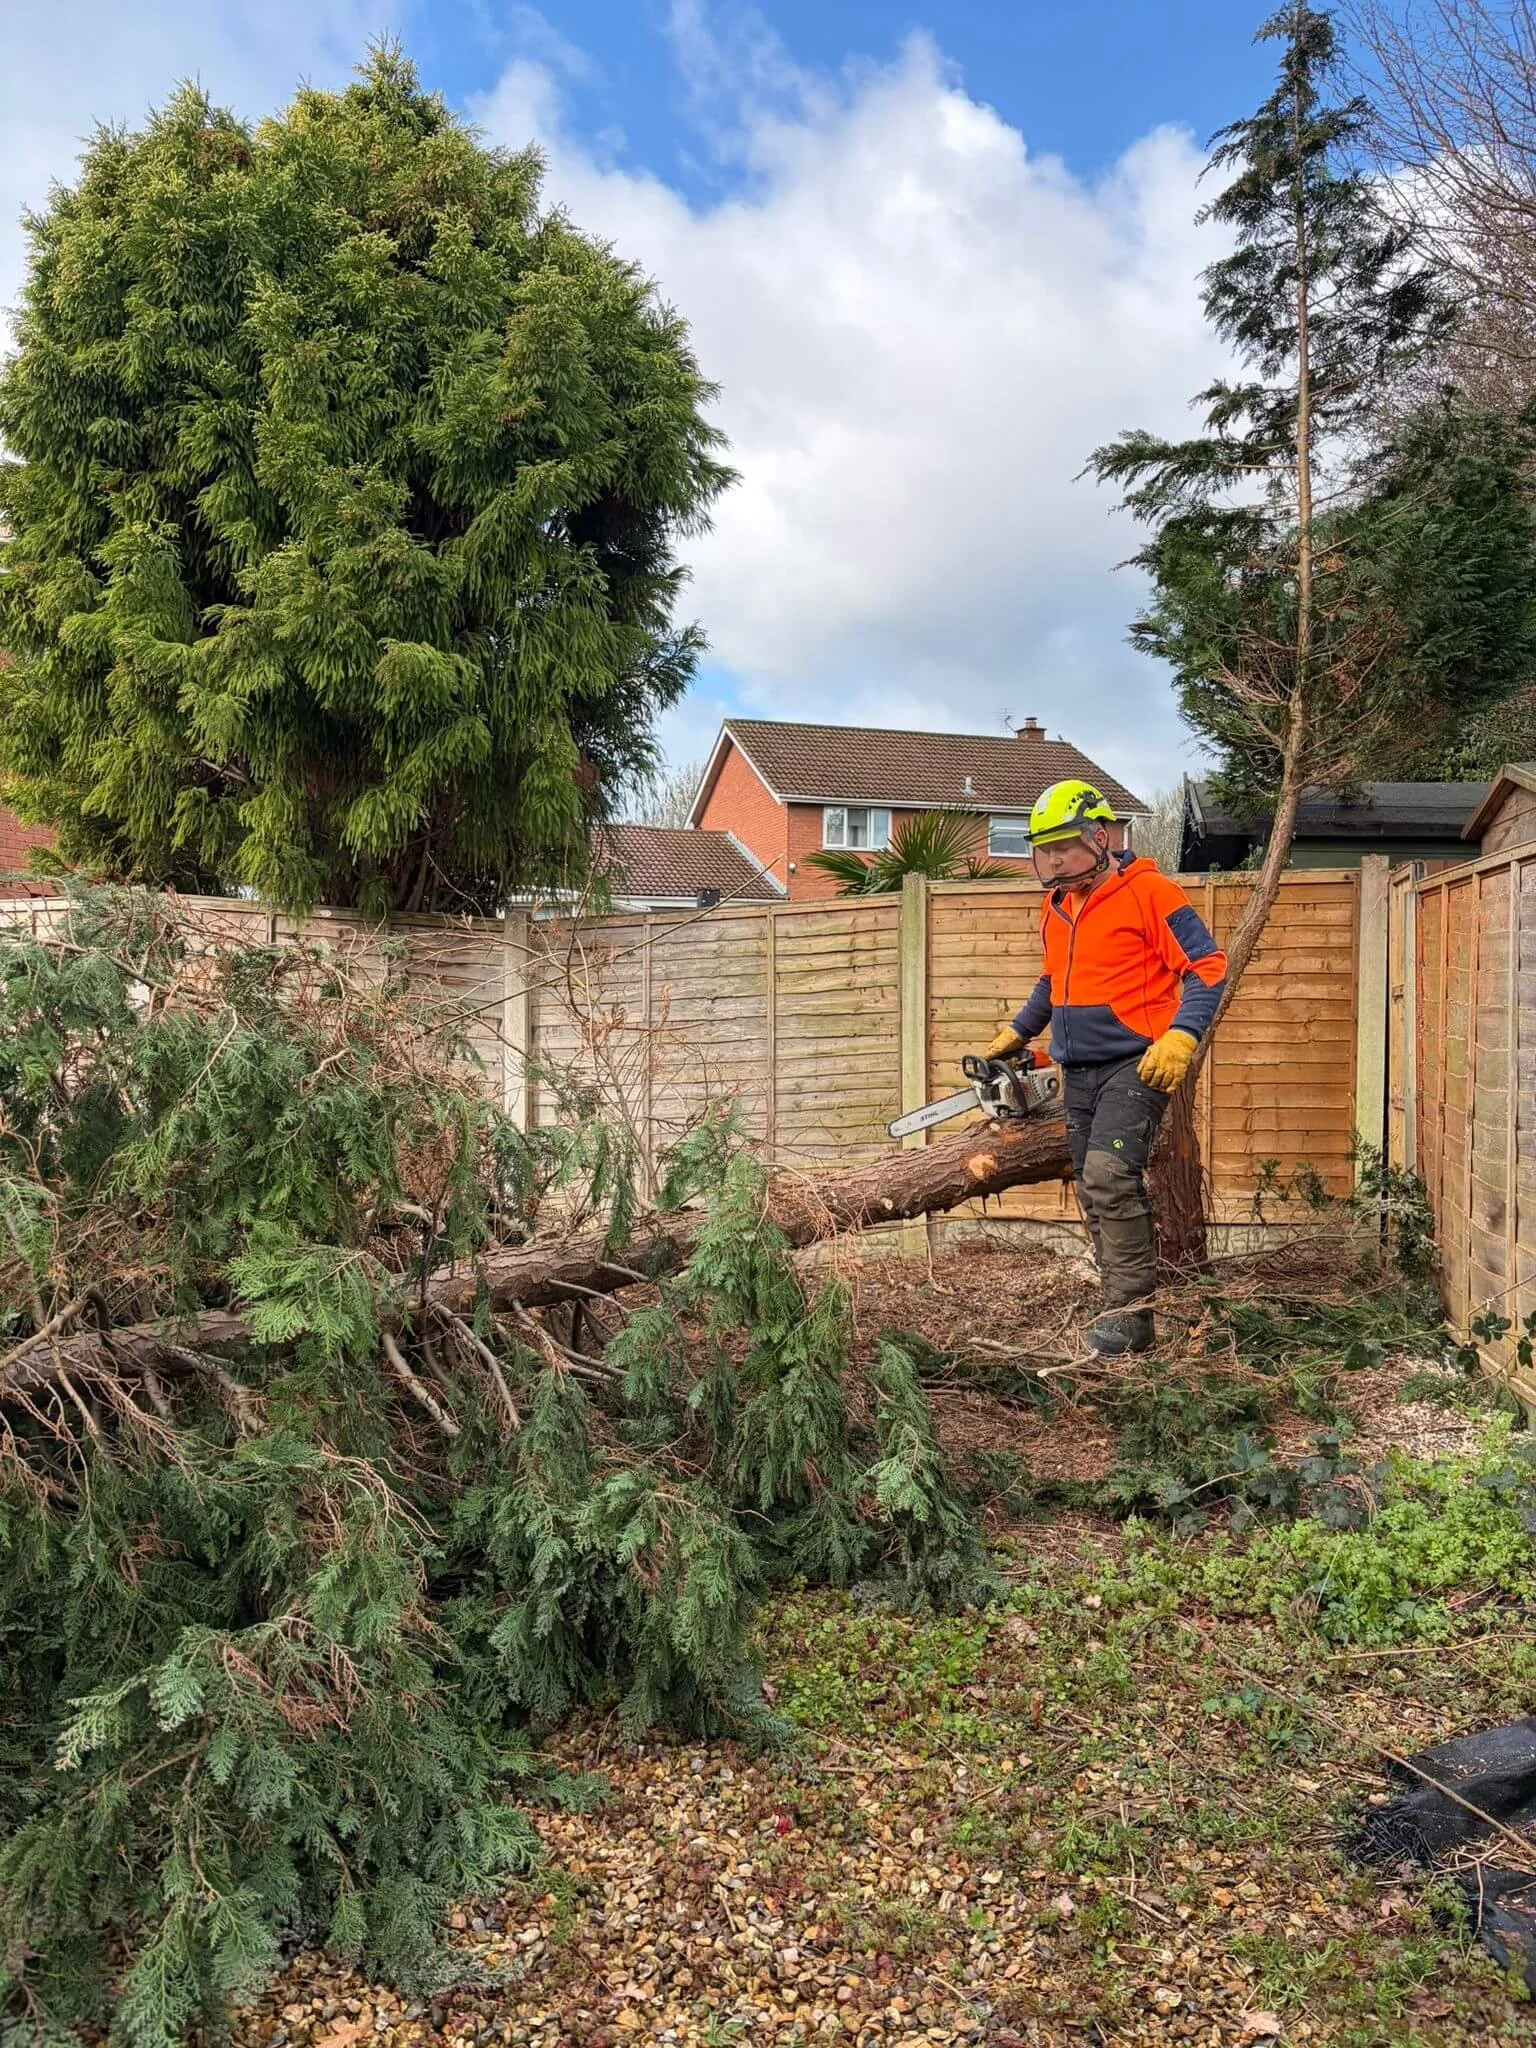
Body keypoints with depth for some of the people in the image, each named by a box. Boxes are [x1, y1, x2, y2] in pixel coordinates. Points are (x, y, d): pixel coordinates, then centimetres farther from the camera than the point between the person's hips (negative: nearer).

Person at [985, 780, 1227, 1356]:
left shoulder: (1147, 891, -10)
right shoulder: (1055, 906, 14)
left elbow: (1208, 967, -11)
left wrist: (1180, 1036, -22)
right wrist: (1016, 1033, 26)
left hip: (1135, 1064, -8)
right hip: (1078, 1072, 8)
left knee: (1109, 1175, -20)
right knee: (1097, 1192, 8)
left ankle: (1128, 1313, -14)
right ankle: (1123, 1307, 16)